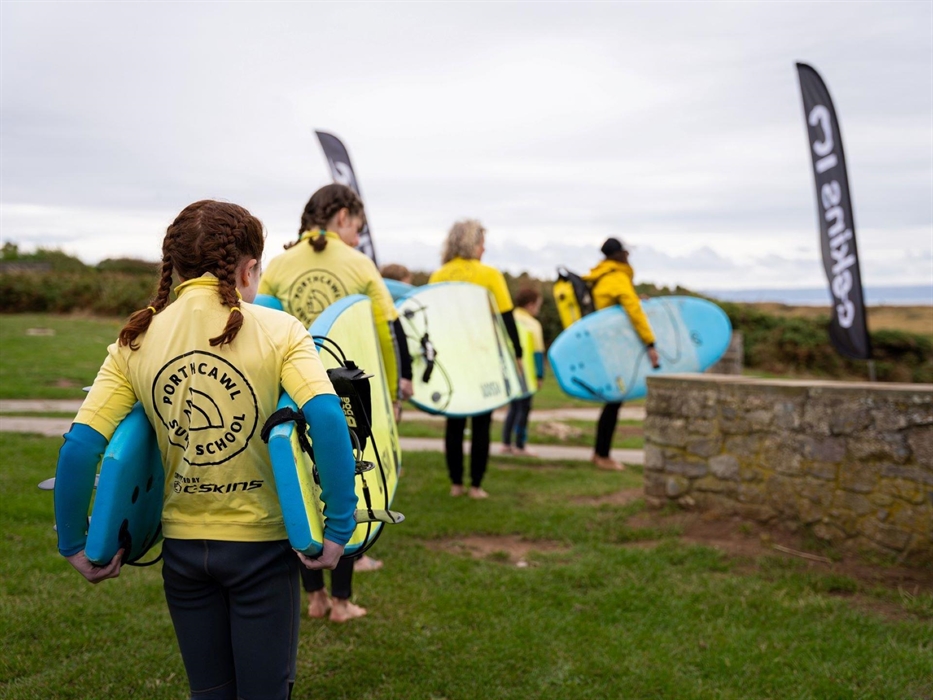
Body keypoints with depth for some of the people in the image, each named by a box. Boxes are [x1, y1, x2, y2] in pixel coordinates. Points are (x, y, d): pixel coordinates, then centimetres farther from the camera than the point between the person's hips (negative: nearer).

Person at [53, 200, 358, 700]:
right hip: (262, 542, -3)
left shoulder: (135, 342, -2)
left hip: (182, 543, 3)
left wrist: (75, 544, 2)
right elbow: (327, 419, -24)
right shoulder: (278, 331, -10)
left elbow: (80, 446, -8)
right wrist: (339, 527, -19)